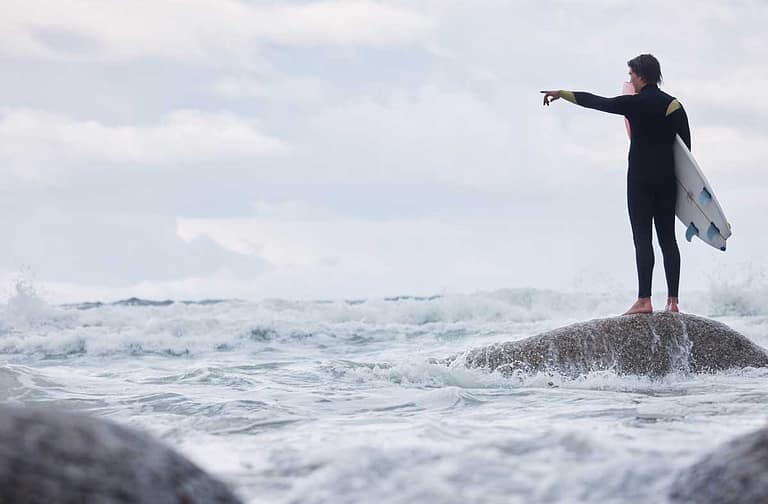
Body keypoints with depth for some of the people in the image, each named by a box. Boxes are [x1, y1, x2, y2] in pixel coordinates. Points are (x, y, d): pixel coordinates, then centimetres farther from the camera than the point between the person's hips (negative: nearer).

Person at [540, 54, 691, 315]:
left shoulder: (635, 103, -8)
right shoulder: (675, 105, 9)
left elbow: (596, 102, -1)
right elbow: (686, 147, 9)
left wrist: (561, 94, 10)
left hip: (640, 179, -5)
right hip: (667, 181, 5)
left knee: (642, 238, -7)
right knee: (667, 239, 6)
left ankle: (644, 299, -12)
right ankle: (673, 301, 3)